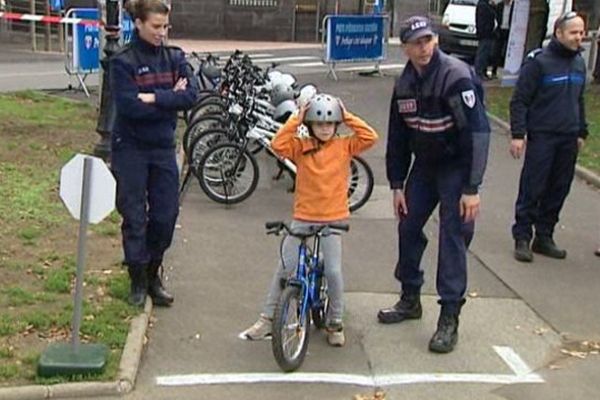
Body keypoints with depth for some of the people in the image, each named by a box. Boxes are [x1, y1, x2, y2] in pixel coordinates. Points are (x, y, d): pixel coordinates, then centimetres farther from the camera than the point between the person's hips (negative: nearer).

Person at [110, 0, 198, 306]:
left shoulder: (175, 58, 4)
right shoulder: (123, 62, -9)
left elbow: (191, 95, -10)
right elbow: (129, 106, -20)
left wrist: (154, 98, -21)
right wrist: (171, 99, -14)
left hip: (163, 147, 4)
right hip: (131, 148, -4)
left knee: (166, 214, 5)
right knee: (134, 216, 2)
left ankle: (153, 275, 24)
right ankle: (138, 281, 17)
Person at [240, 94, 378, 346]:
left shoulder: (344, 146, 2)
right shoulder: (301, 147, 0)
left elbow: (370, 137, -9)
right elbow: (278, 145, -16)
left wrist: (348, 117, -7)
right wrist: (296, 119, -13)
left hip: (333, 219, -1)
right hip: (303, 218, 1)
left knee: (333, 272, -6)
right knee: (284, 269, 2)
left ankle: (335, 322, 15)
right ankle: (267, 319, 13)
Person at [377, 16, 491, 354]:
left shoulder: (457, 77, -20)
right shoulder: (405, 84, 1)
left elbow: (478, 132, -23)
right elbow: (398, 137, 8)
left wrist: (472, 189, -25)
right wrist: (397, 184, 6)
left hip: (457, 167, -6)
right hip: (424, 165, 7)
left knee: (453, 238, -7)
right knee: (408, 227, 9)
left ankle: (450, 318, 2)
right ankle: (410, 299, 27)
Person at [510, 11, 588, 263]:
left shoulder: (579, 63, 11)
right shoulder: (538, 61, -9)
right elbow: (519, 100, -9)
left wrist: (581, 132, 20)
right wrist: (518, 134, -14)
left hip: (568, 139, 6)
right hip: (542, 137, -6)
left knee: (558, 190, 9)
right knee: (532, 189, -2)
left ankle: (544, 237, 20)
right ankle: (522, 238, 7)